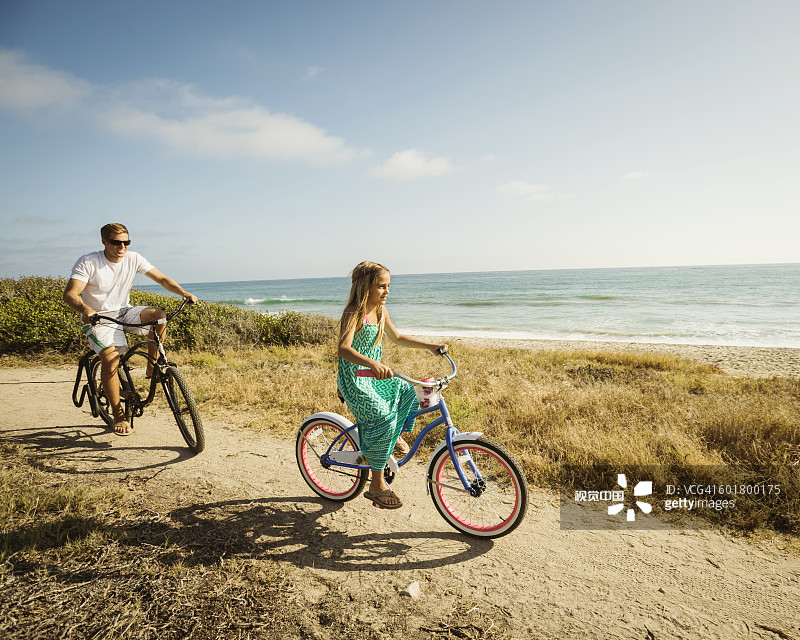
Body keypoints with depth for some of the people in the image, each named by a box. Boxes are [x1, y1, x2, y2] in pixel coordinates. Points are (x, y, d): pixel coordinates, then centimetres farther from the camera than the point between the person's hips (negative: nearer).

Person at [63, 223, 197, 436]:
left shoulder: (133, 259, -4)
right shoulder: (87, 263, -15)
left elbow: (161, 279, -4)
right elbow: (70, 294, -23)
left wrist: (185, 293, -22)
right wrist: (85, 310, -45)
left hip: (124, 312, 4)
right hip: (99, 319, -3)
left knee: (159, 315, -27)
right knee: (111, 360, -27)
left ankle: (153, 366, -7)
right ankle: (119, 416, -12)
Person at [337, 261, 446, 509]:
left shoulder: (380, 311, 5)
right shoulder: (353, 313, -20)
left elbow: (397, 337, 19)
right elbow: (343, 348, -35)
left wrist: (428, 346, 13)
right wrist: (372, 364, -52)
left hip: (374, 376, 8)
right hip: (354, 379, -8)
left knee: (409, 392, -4)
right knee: (383, 418, -22)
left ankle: (394, 436, 19)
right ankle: (377, 485, -12)